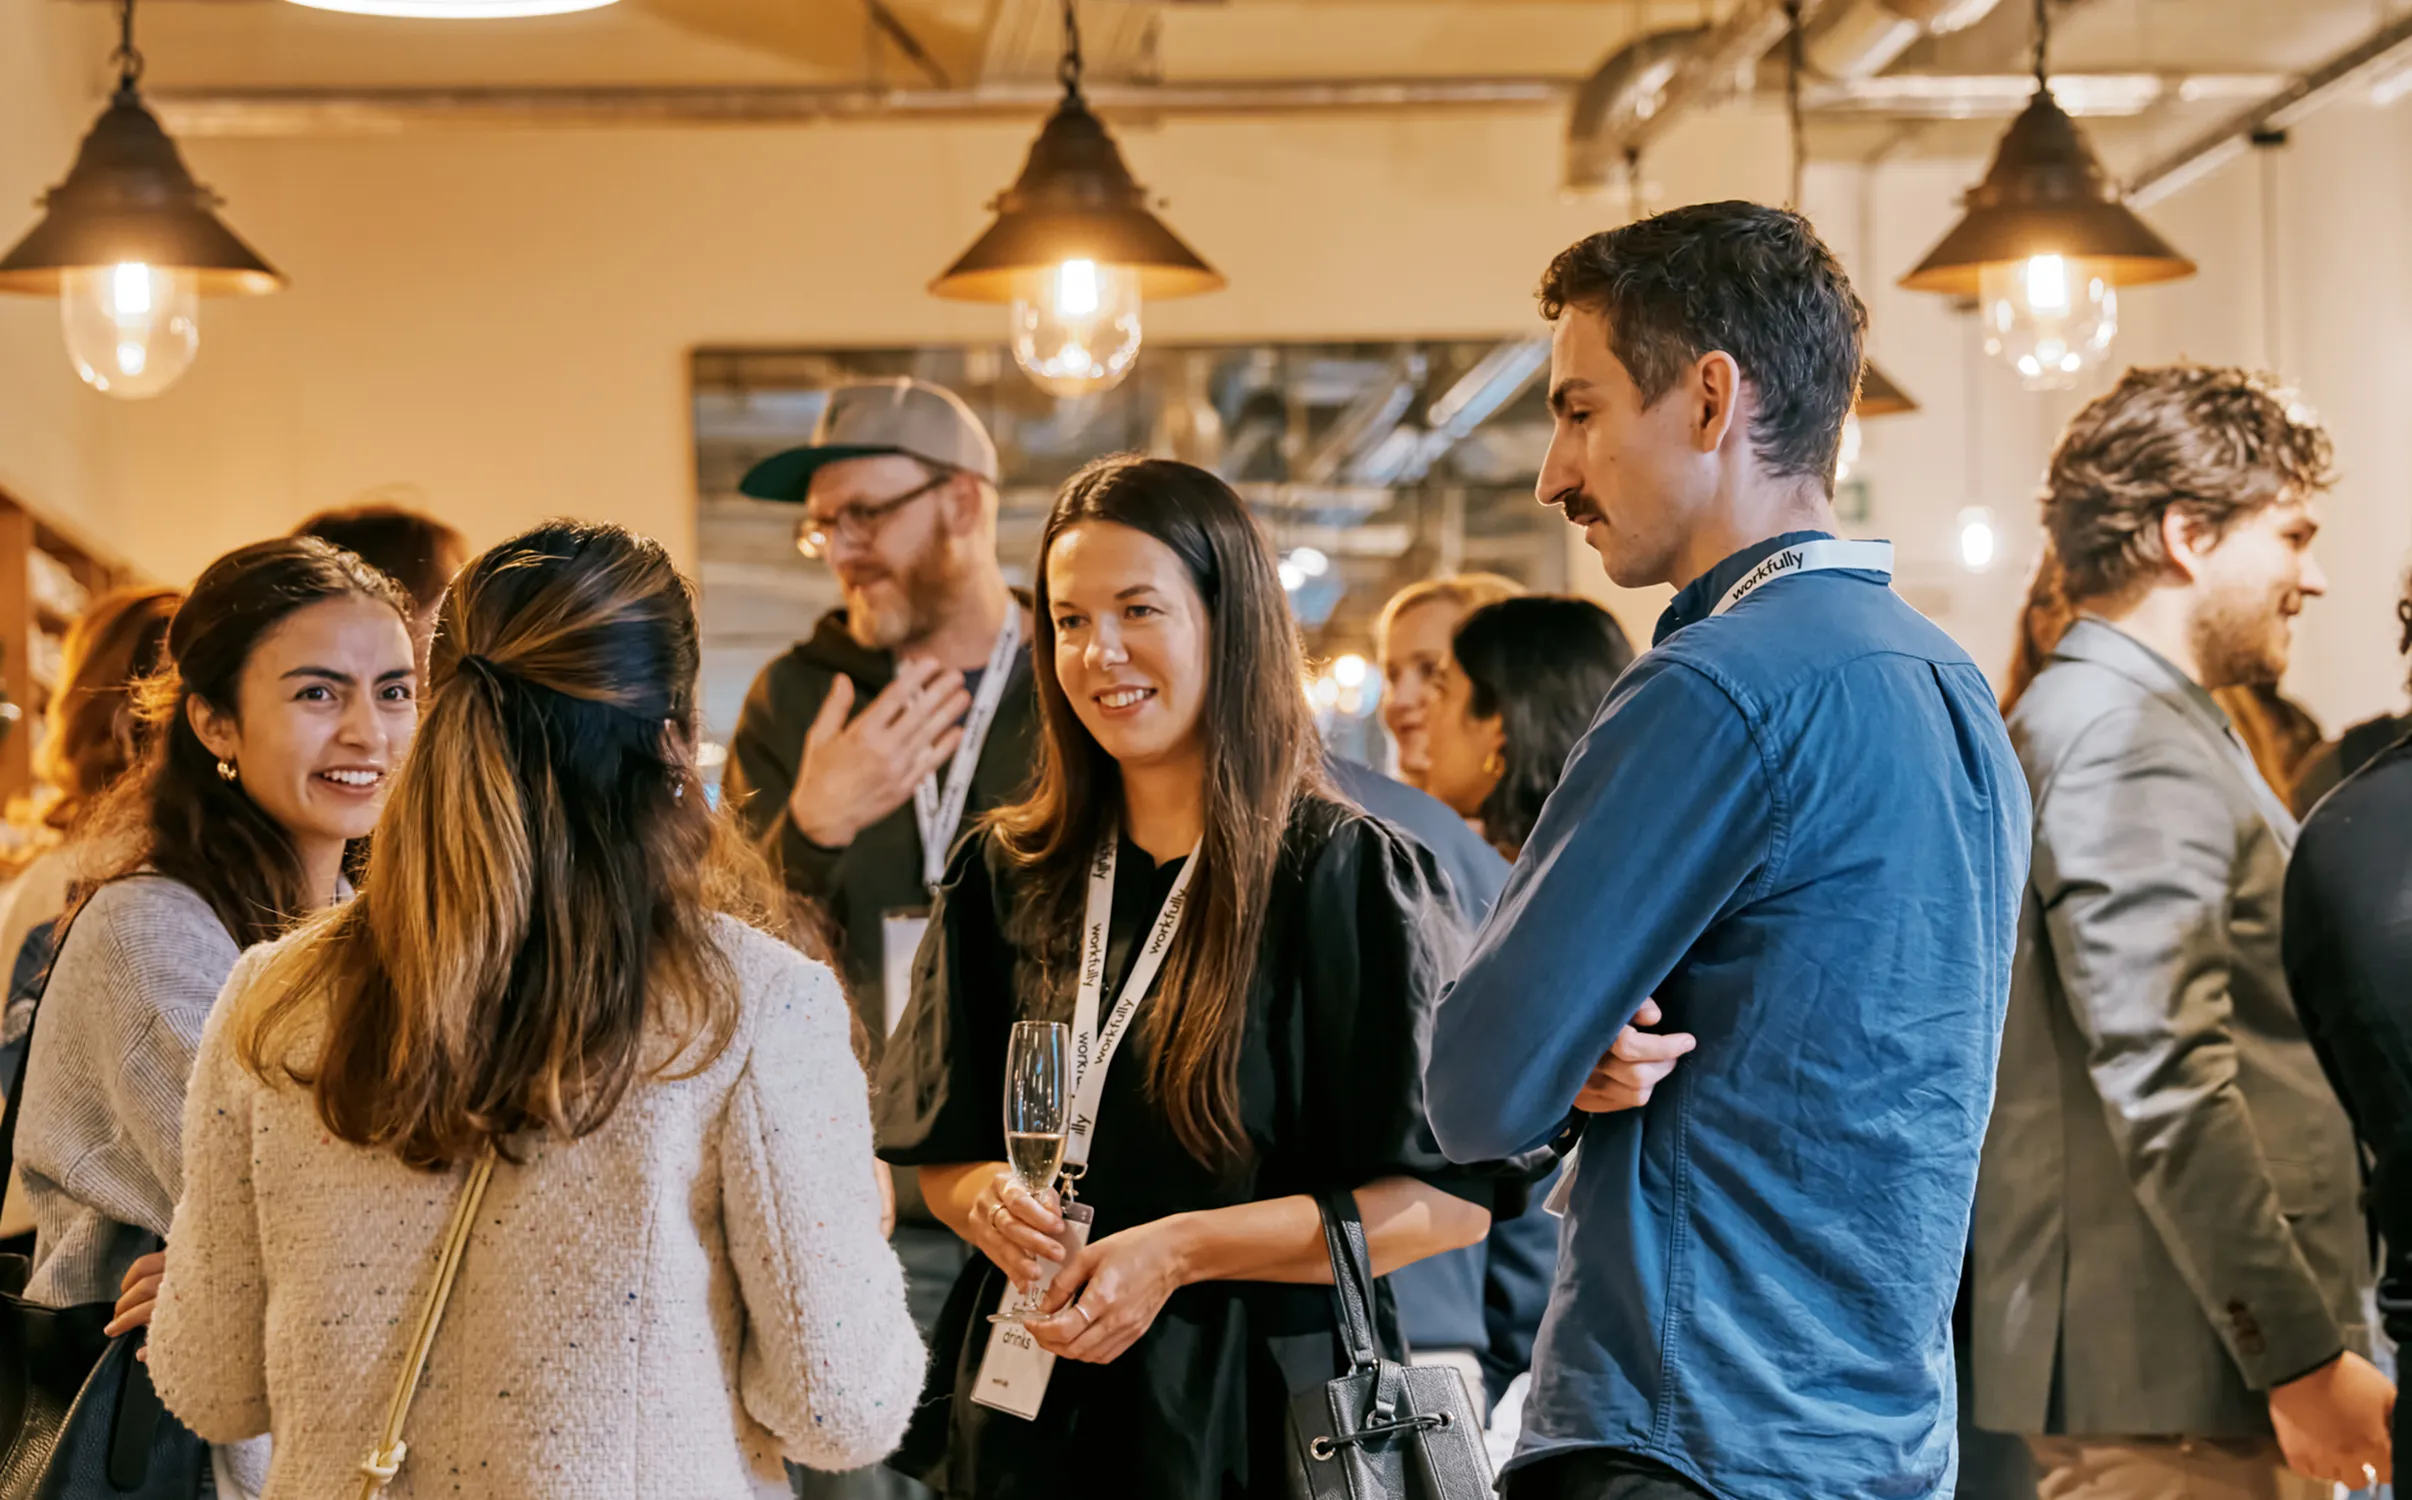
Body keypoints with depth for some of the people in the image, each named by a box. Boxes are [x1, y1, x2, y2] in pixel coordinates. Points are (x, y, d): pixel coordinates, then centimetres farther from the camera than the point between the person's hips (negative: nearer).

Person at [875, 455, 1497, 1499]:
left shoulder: (1345, 875, -9)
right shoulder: (1005, 881, 5)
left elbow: (1452, 1198, -12)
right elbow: (940, 1154, 12)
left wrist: (1182, 1250, -18)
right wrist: (989, 1201, -11)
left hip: (1253, 1414, -4)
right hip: (1031, 1411, 4)